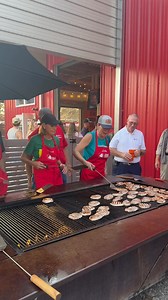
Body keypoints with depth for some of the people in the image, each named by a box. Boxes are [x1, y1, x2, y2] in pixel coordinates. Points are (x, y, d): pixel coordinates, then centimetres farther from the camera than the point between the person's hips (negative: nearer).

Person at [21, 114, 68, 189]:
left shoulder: (56, 140, 7)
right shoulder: (35, 139, -9)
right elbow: (23, 157, -1)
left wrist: (61, 165, 2)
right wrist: (33, 163, -18)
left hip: (56, 175, 5)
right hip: (41, 175, -5)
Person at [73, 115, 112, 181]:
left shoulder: (108, 139, 5)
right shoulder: (90, 136, -12)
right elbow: (76, 152, -18)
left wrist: (104, 168, 12)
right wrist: (86, 162, -30)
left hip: (101, 174, 6)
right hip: (88, 175, -6)